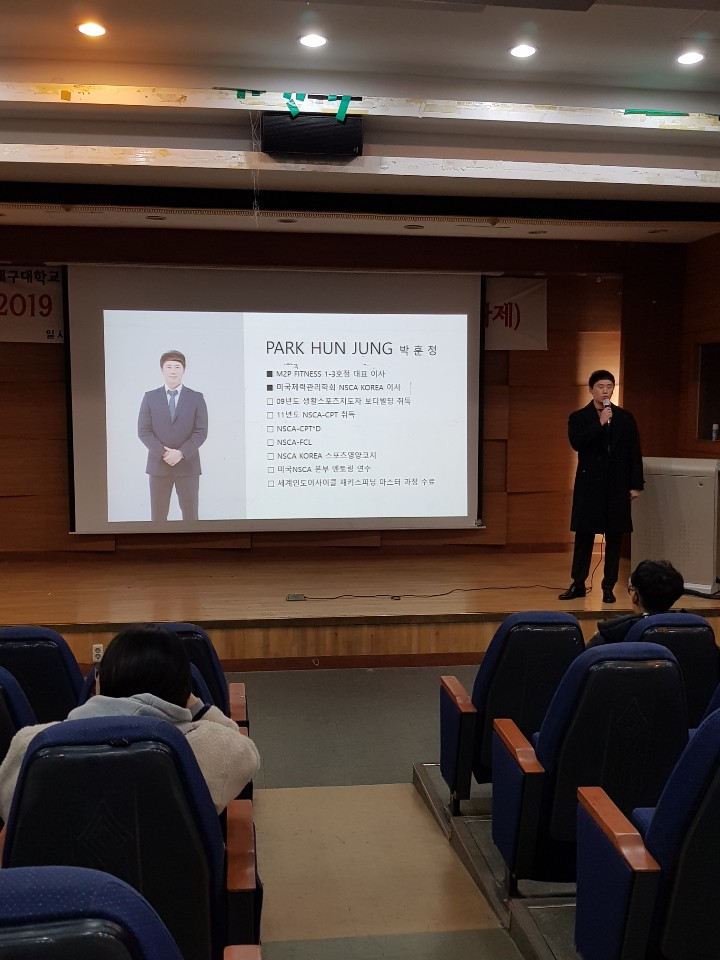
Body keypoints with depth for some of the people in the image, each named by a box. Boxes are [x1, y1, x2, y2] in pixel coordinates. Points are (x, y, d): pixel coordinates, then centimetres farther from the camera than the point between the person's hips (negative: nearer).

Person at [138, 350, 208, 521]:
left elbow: (201, 432, -3)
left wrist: (181, 453, -14)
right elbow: (143, 431, 0)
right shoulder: (150, 397, 6)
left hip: (188, 465, -1)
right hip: (158, 464, 1)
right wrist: (163, 453, -13)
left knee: (190, 515, 2)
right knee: (158, 516, 3)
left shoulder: (196, 398, 3)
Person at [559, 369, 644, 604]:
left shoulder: (625, 418, 7)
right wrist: (600, 424, -18)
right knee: (583, 536, 3)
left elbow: (635, 453, 5)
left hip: (618, 486, 1)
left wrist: (636, 484, 0)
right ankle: (578, 584, 13)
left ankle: (609, 587, 13)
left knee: (614, 538, 4)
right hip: (589, 485, -1)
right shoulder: (578, 418, 3)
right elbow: (576, 443, -14)